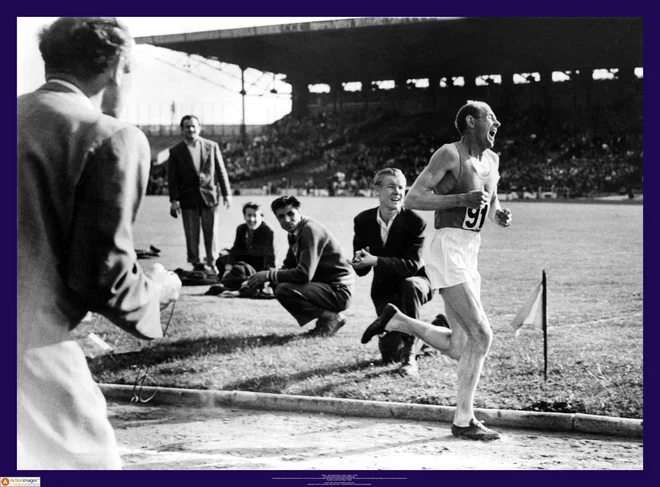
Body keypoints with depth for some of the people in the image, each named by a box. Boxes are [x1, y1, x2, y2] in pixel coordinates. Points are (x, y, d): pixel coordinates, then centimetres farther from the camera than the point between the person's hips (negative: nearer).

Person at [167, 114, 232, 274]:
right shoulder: (176, 151, 4)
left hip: (209, 195, 0)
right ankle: (195, 264, 9)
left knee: (211, 232, 0)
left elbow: (221, 171, 7)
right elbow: (172, 178, 1)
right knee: (191, 234, 1)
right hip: (188, 198, 0)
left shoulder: (212, 146, 7)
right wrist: (174, 200, -7)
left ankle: (212, 264, 6)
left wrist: (226, 193, 3)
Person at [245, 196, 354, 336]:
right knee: (277, 284, 11)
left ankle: (331, 317, -7)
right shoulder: (294, 232, 10)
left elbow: (304, 274, -26)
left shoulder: (311, 230, -19)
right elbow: (288, 266, 16)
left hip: (339, 291, -10)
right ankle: (325, 315, 10)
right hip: (324, 285, 10)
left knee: (284, 290, -22)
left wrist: (269, 275, -18)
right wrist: (262, 278, -3)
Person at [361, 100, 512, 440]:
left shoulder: (492, 160, 15)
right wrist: (462, 199, -20)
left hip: (469, 255, 9)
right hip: (448, 250, -9)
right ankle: (463, 420, -2)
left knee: (459, 347, 8)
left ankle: (394, 321, 24)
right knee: (481, 335, -12)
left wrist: (499, 216, 4)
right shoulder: (449, 154, -9)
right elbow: (412, 199, -13)